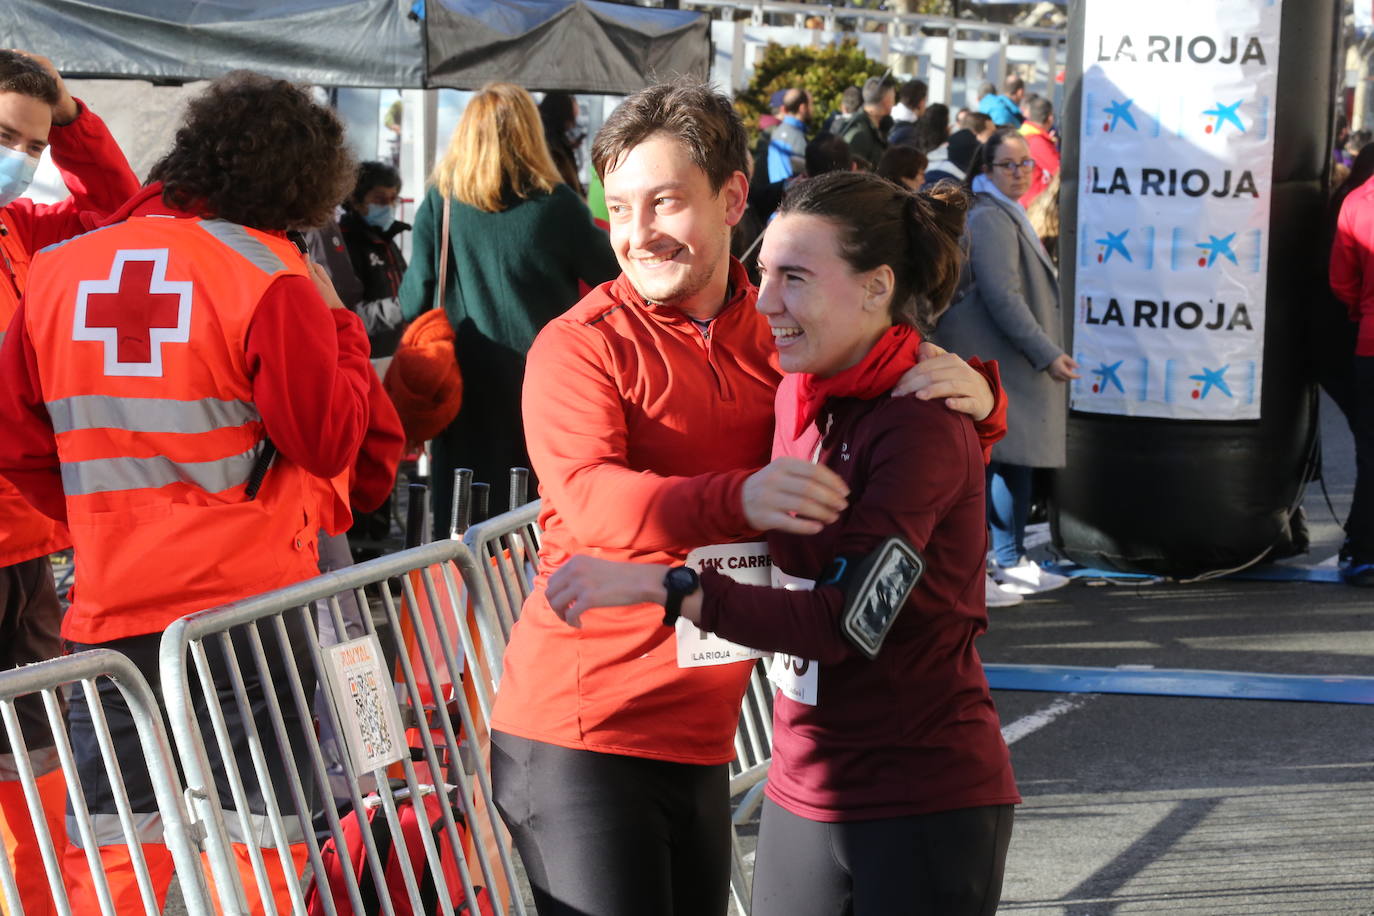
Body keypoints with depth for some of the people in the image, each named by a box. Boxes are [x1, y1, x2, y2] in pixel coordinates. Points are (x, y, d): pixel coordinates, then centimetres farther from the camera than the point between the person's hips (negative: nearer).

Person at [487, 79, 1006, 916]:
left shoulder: (778, 338, 9)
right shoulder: (580, 344, -7)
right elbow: (591, 499, -24)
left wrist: (972, 399, -11)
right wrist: (740, 500, -42)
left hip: (700, 741, 6)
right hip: (580, 736, -5)